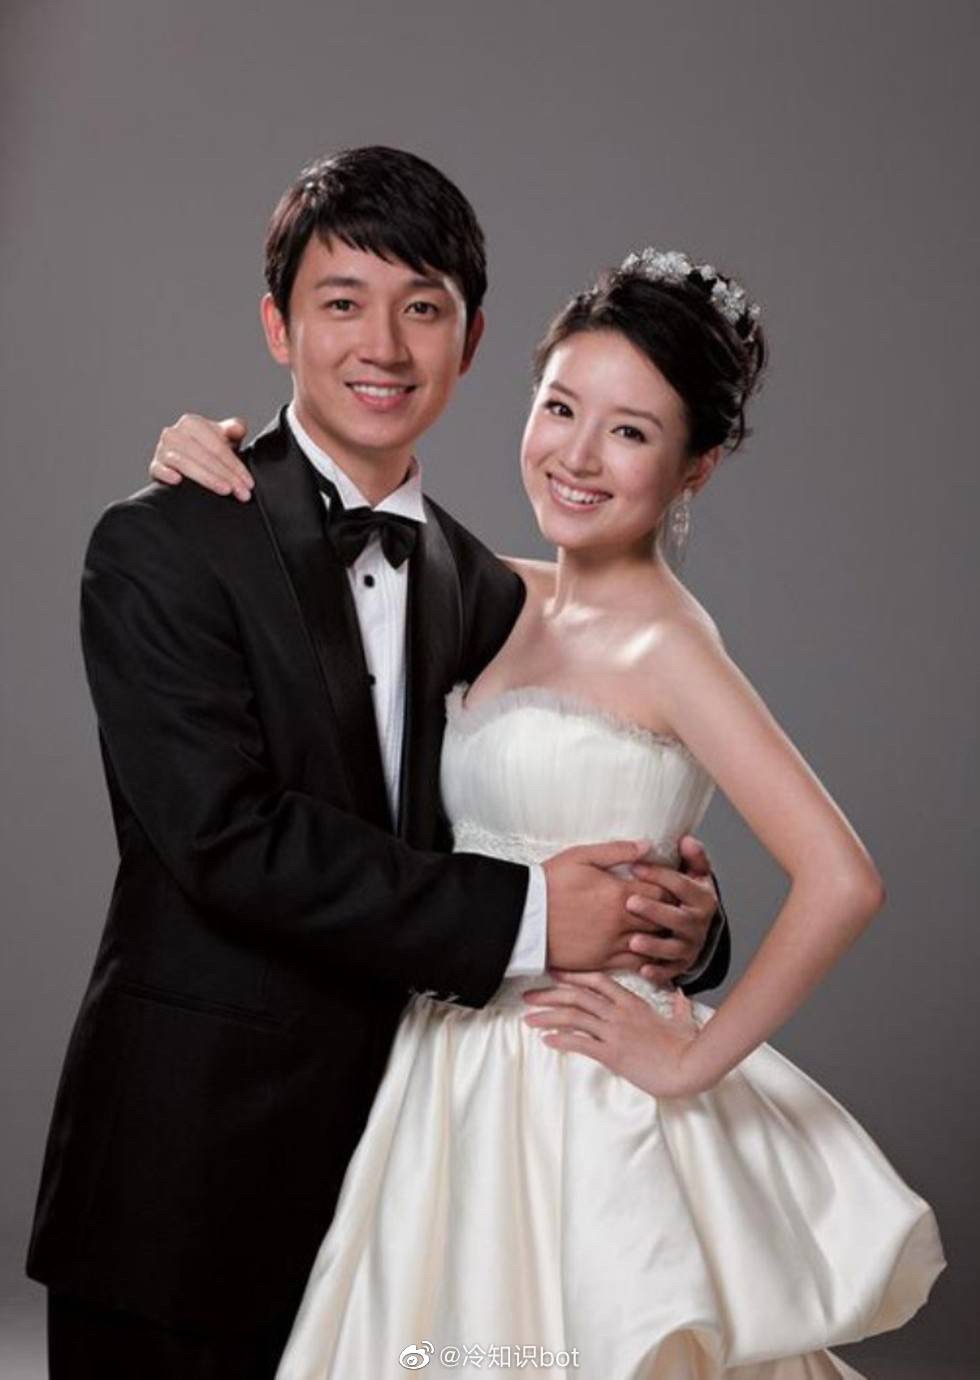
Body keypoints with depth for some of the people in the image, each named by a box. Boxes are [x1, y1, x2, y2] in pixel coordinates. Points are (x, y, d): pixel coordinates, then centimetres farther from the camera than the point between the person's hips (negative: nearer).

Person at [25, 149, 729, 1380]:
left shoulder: (487, 594, 9)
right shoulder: (162, 551, -8)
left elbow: (568, 853, 10)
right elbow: (226, 836, -19)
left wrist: (674, 923, -13)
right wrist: (521, 919, -20)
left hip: (398, 1157, 5)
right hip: (191, 1171, -4)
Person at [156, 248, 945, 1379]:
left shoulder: (664, 642, -15)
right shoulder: (503, 599, 5)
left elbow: (840, 881, -23)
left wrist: (691, 1062, -15)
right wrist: (224, 462, 2)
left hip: (581, 1104, -7)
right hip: (458, 1078, 7)